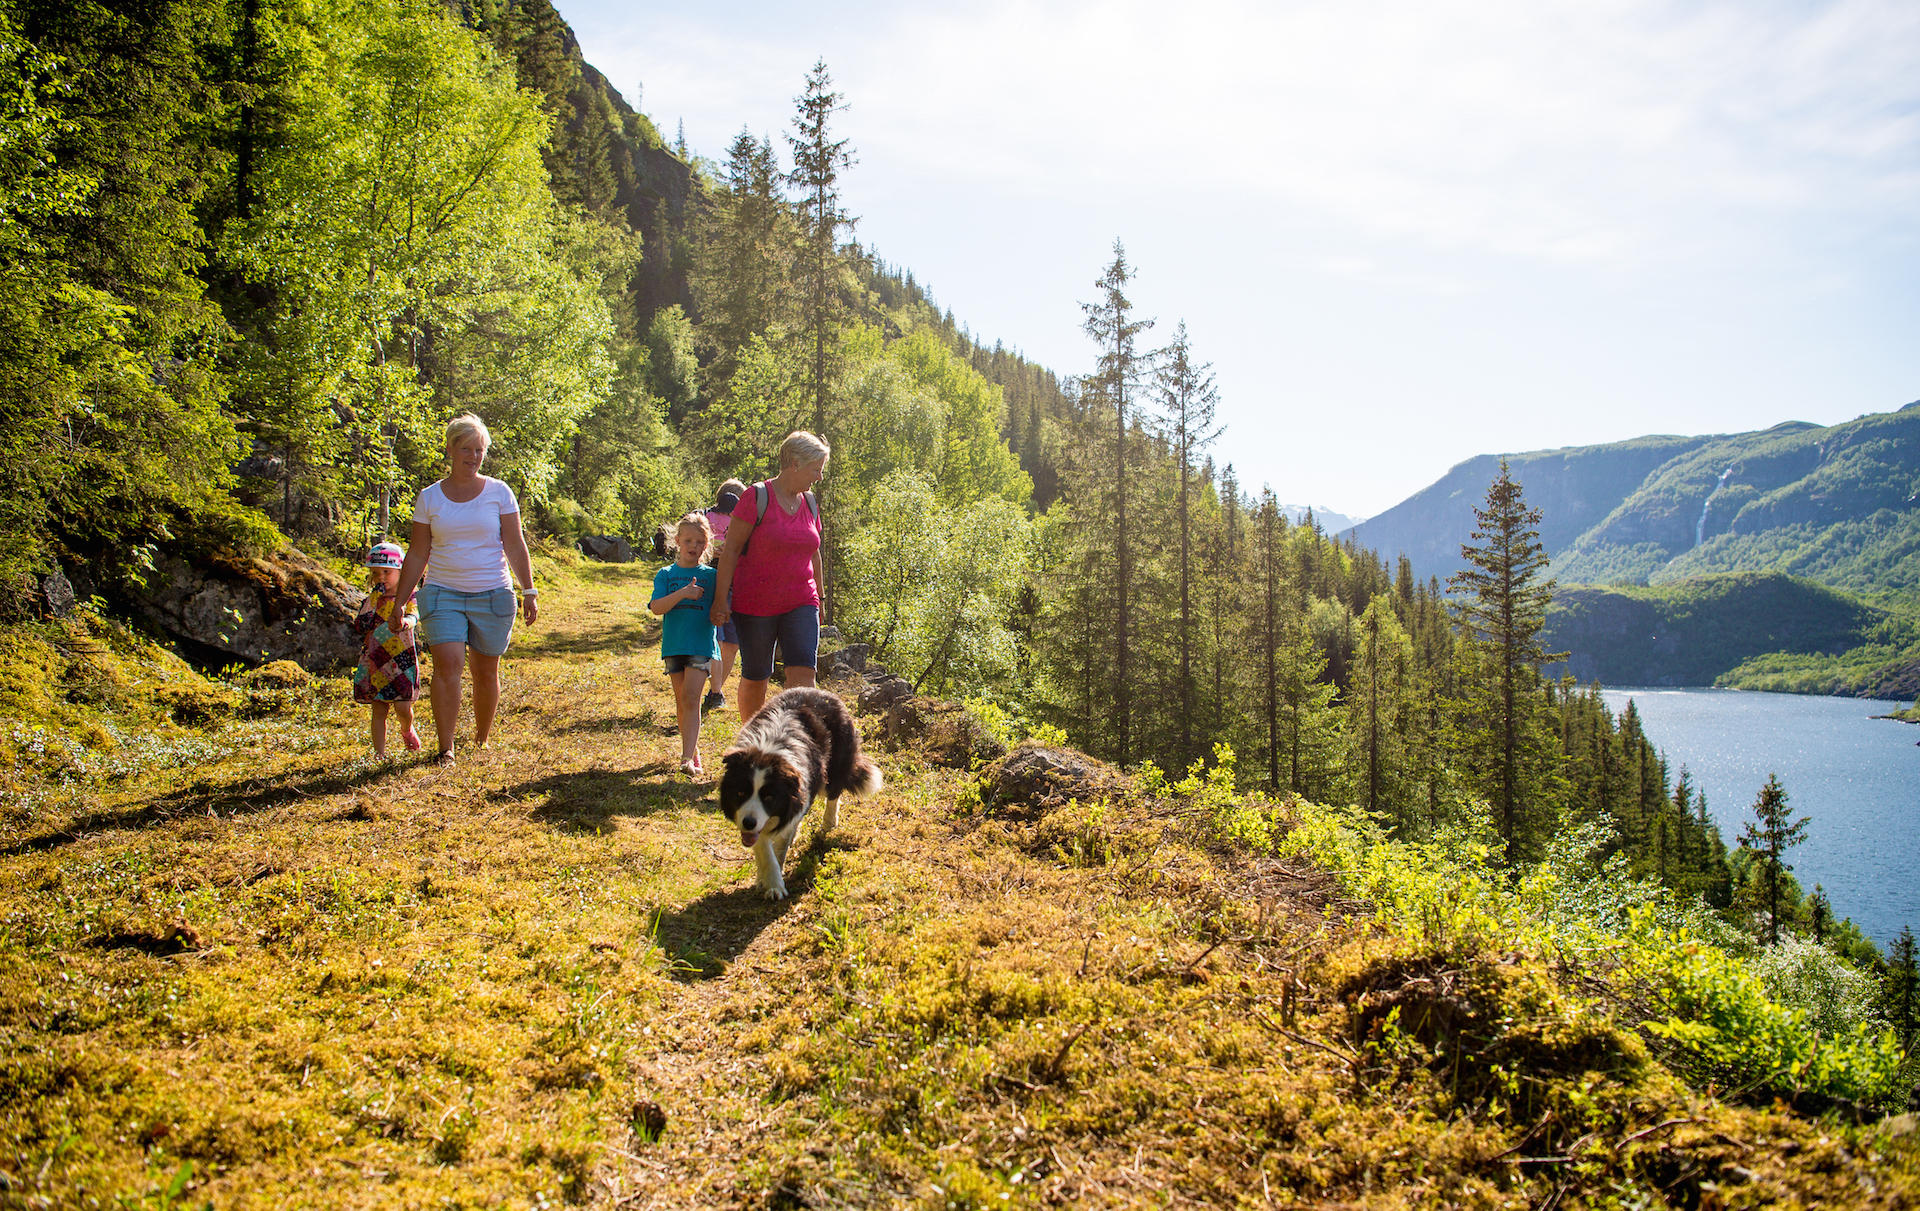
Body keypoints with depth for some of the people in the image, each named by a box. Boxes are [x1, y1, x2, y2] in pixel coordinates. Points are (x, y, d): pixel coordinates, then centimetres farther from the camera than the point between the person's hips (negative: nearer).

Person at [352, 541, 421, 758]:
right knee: (379, 711, 2)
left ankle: (407, 730, 31)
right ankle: (379, 753, 8)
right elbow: (360, 626, -6)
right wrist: (373, 601, -11)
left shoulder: (407, 598, 0)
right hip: (374, 664, 2)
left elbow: (412, 617, -20)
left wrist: (404, 623, -44)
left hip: (402, 662, -2)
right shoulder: (371, 600, 6)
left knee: (403, 708, -3)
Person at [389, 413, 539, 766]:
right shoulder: (429, 497, 5)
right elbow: (417, 554, 8)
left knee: (486, 673, 6)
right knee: (448, 663, -17)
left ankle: (482, 742, 24)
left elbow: (515, 545, 1)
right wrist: (398, 602, 5)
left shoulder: (499, 492, 2)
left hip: (493, 595, 0)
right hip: (443, 593, 0)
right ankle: (445, 748, -13)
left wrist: (529, 591, -6)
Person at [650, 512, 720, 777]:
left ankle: (687, 758, -18)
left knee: (691, 698, -13)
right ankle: (694, 751, 21)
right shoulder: (666, 574, 6)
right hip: (674, 645, 2)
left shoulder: (711, 575, 5)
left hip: (702, 645, -2)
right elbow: (656, 607, -6)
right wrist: (682, 593, -19)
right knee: (681, 701, 8)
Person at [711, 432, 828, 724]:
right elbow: (730, 550, -9)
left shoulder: (809, 503, 9)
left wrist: (819, 598, 22)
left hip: (800, 604, 4)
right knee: (755, 677, 7)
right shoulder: (757, 497, -9)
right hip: (756, 604, -4)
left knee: (803, 673, -12)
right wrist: (721, 599, -14)